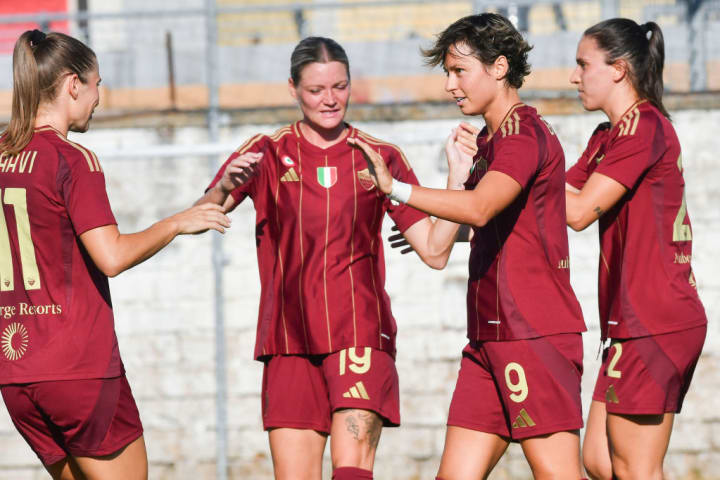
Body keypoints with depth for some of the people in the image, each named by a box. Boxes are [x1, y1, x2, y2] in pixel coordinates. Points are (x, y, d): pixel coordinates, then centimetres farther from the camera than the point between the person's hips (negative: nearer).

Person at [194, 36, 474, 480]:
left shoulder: (380, 158, 7)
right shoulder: (267, 154, 5)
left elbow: (433, 249, 4)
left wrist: (458, 175, -8)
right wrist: (224, 187, -27)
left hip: (360, 335, -1)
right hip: (289, 343, 1)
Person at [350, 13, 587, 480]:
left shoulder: (524, 133, -11)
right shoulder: (490, 139, 20)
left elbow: (480, 208, -29)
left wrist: (395, 188, -36)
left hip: (535, 336, -10)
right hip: (491, 337, 10)